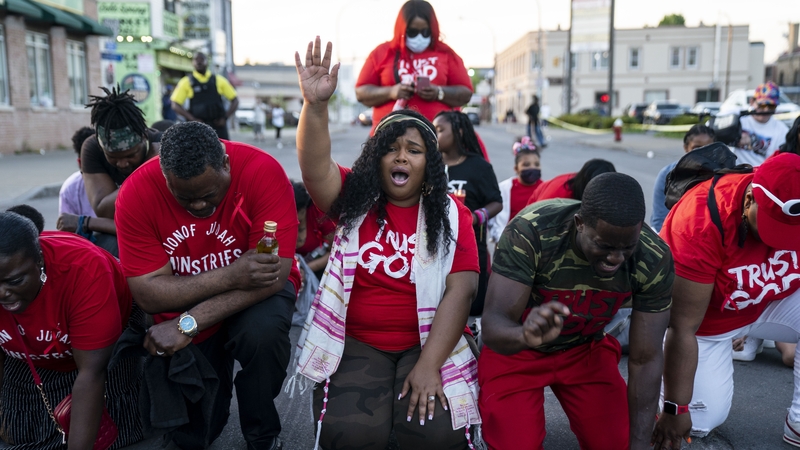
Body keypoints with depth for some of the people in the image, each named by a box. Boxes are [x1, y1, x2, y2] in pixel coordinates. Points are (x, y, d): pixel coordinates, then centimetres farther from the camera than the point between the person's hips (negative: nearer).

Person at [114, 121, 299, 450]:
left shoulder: (263, 172, -27)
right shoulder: (136, 193, -20)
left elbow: (275, 274, -31)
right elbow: (148, 294, -23)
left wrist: (188, 324, -36)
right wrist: (230, 276, -37)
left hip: (254, 294, -1)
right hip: (180, 303, 2)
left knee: (263, 330, -36)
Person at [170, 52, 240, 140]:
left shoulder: (219, 81, 8)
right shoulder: (186, 82, 5)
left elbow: (235, 100, 11)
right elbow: (175, 105, 1)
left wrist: (225, 118, -1)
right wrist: (193, 119, -9)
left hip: (218, 125, 1)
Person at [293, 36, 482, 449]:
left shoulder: (451, 215, 0)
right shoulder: (354, 198, 3)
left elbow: (461, 290, -7)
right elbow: (315, 166, -15)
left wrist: (428, 365, -15)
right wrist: (315, 105, -32)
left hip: (427, 343, 0)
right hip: (357, 343, 0)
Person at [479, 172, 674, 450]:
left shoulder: (655, 260, -23)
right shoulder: (529, 232, -33)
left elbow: (645, 359, -15)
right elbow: (492, 326, -35)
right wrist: (526, 335, -57)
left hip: (586, 348, 3)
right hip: (515, 349, -3)